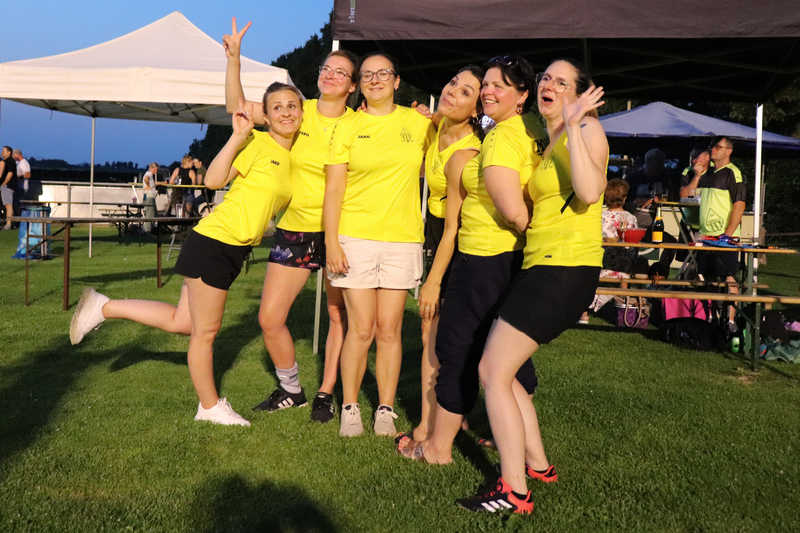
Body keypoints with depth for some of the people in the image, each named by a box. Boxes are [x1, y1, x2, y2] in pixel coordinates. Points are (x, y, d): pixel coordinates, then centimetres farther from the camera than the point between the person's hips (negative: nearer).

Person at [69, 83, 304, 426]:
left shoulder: (291, 157, 13)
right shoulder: (257, 143, -10)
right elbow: (213, 180, -20)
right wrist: (238, 135, -25)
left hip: (235, 249, 9)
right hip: (215, 240, -9)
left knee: (181, 322, 16)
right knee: (205, 331, 6)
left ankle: (103, 307, 28)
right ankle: (210, 407, 22)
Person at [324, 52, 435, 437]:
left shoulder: (420, 123, 9)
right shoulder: (347, 127, 5)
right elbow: (333, 190, 2)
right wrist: (331, 243, -6)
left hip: (402, 238, 1)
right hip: (356, 236, -1)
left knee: (389, 329, 3)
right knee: (361, 329, -2)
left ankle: (386, 410, 14)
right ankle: (350, 407, 14)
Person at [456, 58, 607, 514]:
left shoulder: (587, 128, -7)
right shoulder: (547, 141, 21)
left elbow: (590, 192, -25)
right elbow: (518, 212, 21)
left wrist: (572, 126, -23)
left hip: (566, 267, -9)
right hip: (542, 266, 10)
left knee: (493, 373, -7)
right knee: (500, 370, 14)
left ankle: (514, 492, 1)